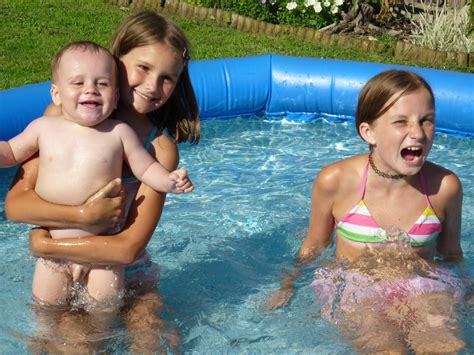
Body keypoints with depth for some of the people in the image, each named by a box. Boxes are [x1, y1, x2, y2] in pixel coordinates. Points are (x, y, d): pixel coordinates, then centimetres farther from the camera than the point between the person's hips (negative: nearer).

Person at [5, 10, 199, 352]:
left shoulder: (162, 149, -15)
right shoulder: (64, 115, -12)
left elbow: (128, 249, -19)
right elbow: (15, 203, -17)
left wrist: (45, 245, -18)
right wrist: (85, 215, -29)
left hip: (126, 272, 0)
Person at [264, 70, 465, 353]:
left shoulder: (445, 187, -5)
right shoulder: (335, 181, -10)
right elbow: (314, 245, 8)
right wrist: (288, 287, 10)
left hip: (424, 289, 2)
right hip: (355, 289, -1)